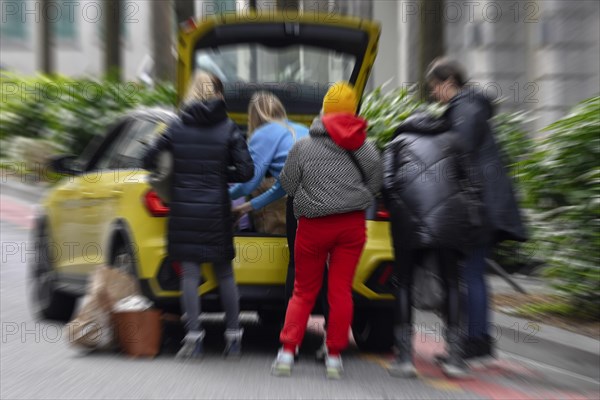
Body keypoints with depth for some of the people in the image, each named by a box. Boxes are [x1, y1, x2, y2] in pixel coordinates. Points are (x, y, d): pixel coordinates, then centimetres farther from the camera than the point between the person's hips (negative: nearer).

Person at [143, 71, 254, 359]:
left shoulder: (177, 128, 2)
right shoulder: (229, 129, -1)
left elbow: (149, 161, 4)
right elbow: (246, 171, -7)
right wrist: (222, 175, 11)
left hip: (183, 209, 0)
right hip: (216, 210, 0)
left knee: (190, 273, 4)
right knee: (225, 274, 11)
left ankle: (194, 337, 1)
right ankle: (233, 337, 16)